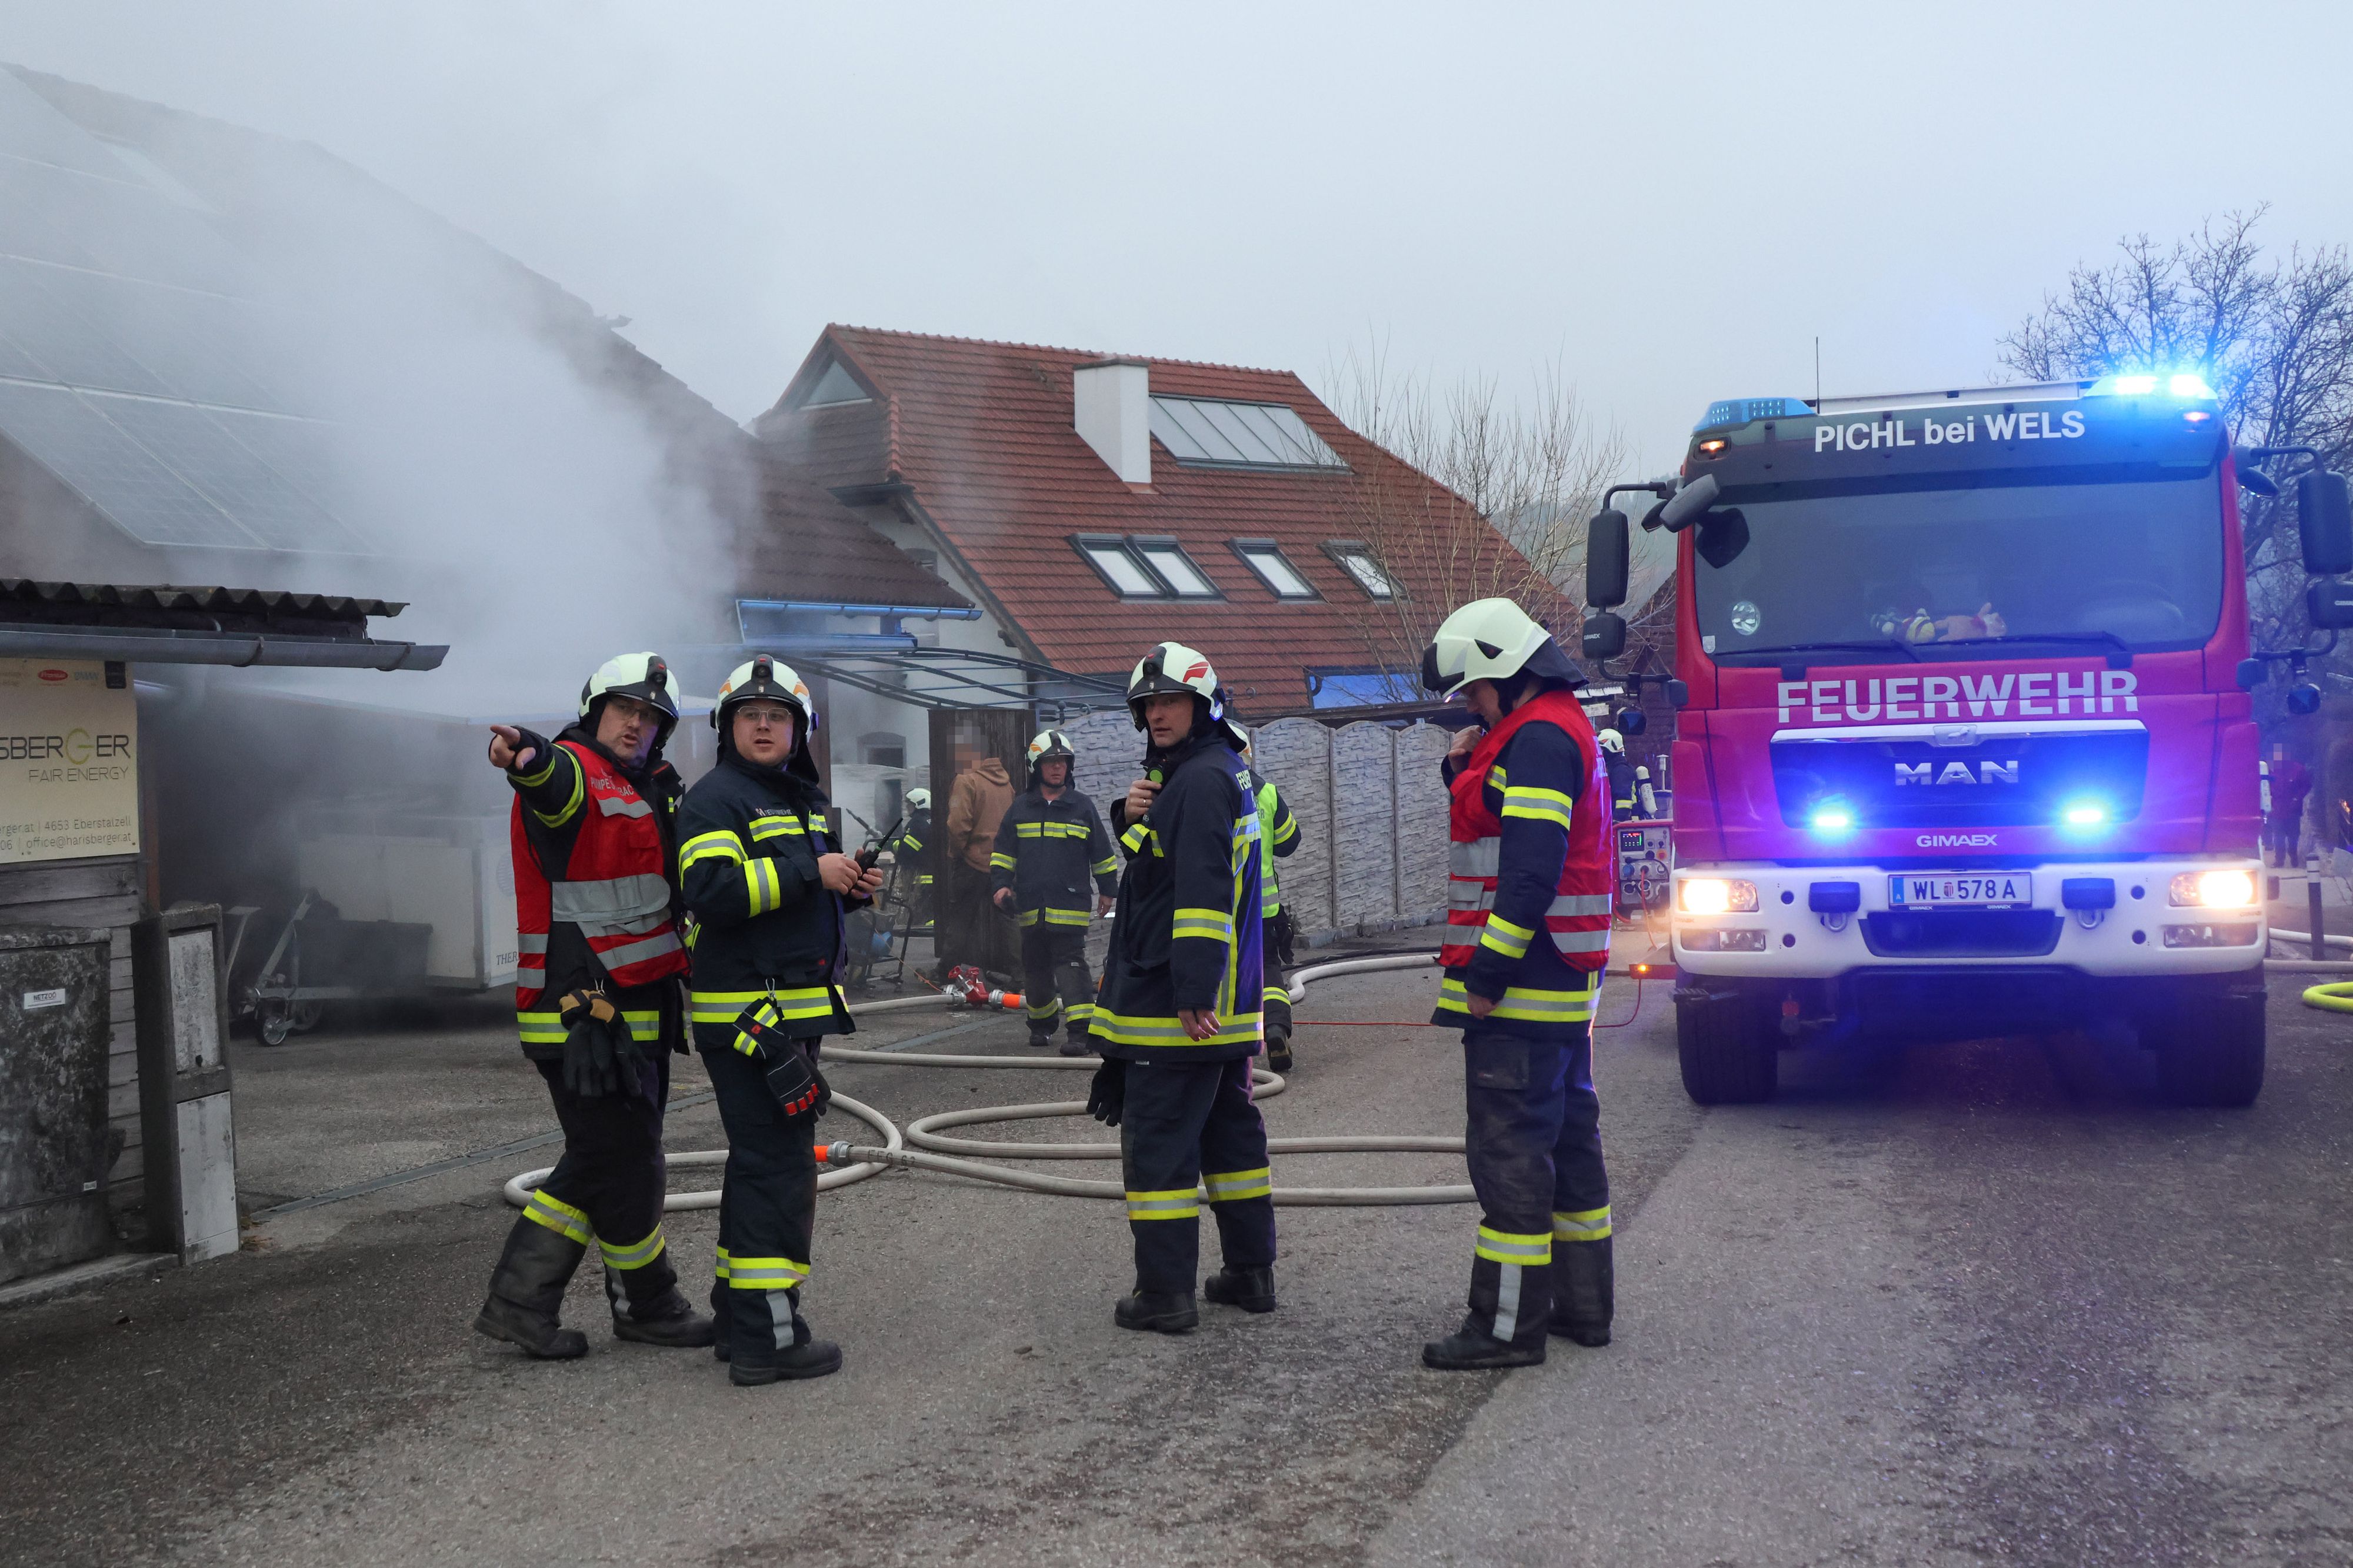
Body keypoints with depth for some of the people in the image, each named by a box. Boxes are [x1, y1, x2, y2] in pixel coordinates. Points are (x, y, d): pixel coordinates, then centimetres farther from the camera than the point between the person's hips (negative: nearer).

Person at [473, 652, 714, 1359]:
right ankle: (649, 1306, 16)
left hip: (638, 1012, 10)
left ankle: (518, 1302, 20)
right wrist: (529, 756, -60)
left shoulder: (653, 790, 18)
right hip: (583, 1014, -10)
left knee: (599, 1164, 14)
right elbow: (553, 782, -37)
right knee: (628, 1167, -1)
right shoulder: (575, 774, -11)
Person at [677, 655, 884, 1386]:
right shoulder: (716, 798, -10)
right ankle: (765, 1339, -8)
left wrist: (853, 890, 9)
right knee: (778, 1168, -11)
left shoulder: (803, 800, 20)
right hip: (748, 1013, -10)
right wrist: (811, 872, -22)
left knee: (765, 1163, 16)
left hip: (796, 1011, 10)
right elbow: (711, 891, -24)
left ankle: (740, 1315, 26)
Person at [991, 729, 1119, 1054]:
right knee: (1036, 967, 12)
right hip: (1030, 905, 3)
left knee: (1071, 964, -12)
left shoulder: (1082, 807, 4)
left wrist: (1107, 890, 12)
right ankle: (1041, 1024, 28)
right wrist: (1001, 884, -1)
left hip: (1071, 905, -3)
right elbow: (1003, 852, 12)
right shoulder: (1021, 808, 9)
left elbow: (1102, 854, 10)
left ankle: (1079, 1030, -16)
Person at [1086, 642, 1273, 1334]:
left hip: (1176, 1005, -11)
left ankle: (1165, 1291, -1)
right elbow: (1155, 859, 22)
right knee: (1229, 1127, 16)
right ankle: (1250, 1271, 24)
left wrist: (1193, 991, -27)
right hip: (1222, 1008, 11)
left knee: (1157, 1141, -5)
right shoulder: (1215, 772, 17)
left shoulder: (1202, 779, -16)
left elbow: (1204, 890, -24)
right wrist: (1131, 815, 1)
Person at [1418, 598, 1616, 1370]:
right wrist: (1465, 771, 10)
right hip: (1563, 986, 11)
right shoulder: (1561, 729, 19)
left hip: (1521, 985, -11)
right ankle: (1583, 1302, 25)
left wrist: (1488, 974, -24)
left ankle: (1508, 1325, -4)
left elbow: (1531, 867, -25)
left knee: (1509, 1147, -7)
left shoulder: (1538, 736, -16)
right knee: (1567, 1135, 16)